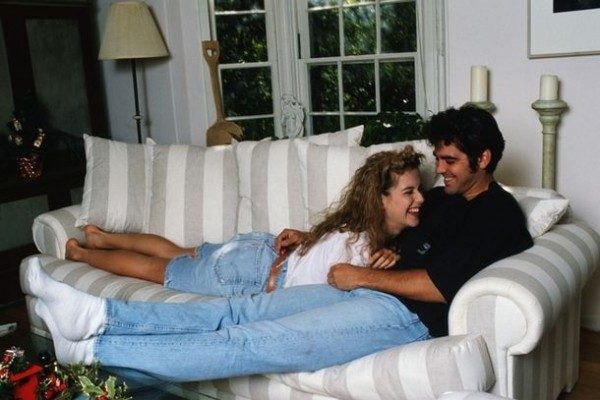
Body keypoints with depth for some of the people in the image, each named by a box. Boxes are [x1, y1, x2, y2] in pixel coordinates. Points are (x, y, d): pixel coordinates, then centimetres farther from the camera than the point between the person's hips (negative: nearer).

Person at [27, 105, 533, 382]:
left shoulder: (498, 214, -8)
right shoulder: (441, 198, 20)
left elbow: (439, 286, -18)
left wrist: (361, 276, -11)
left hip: (407, 313, -9)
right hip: (369, 290, 9)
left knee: (255, 342, -18)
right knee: (243, 309, -6)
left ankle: (90, 350, -18)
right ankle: (101, 316, -10)